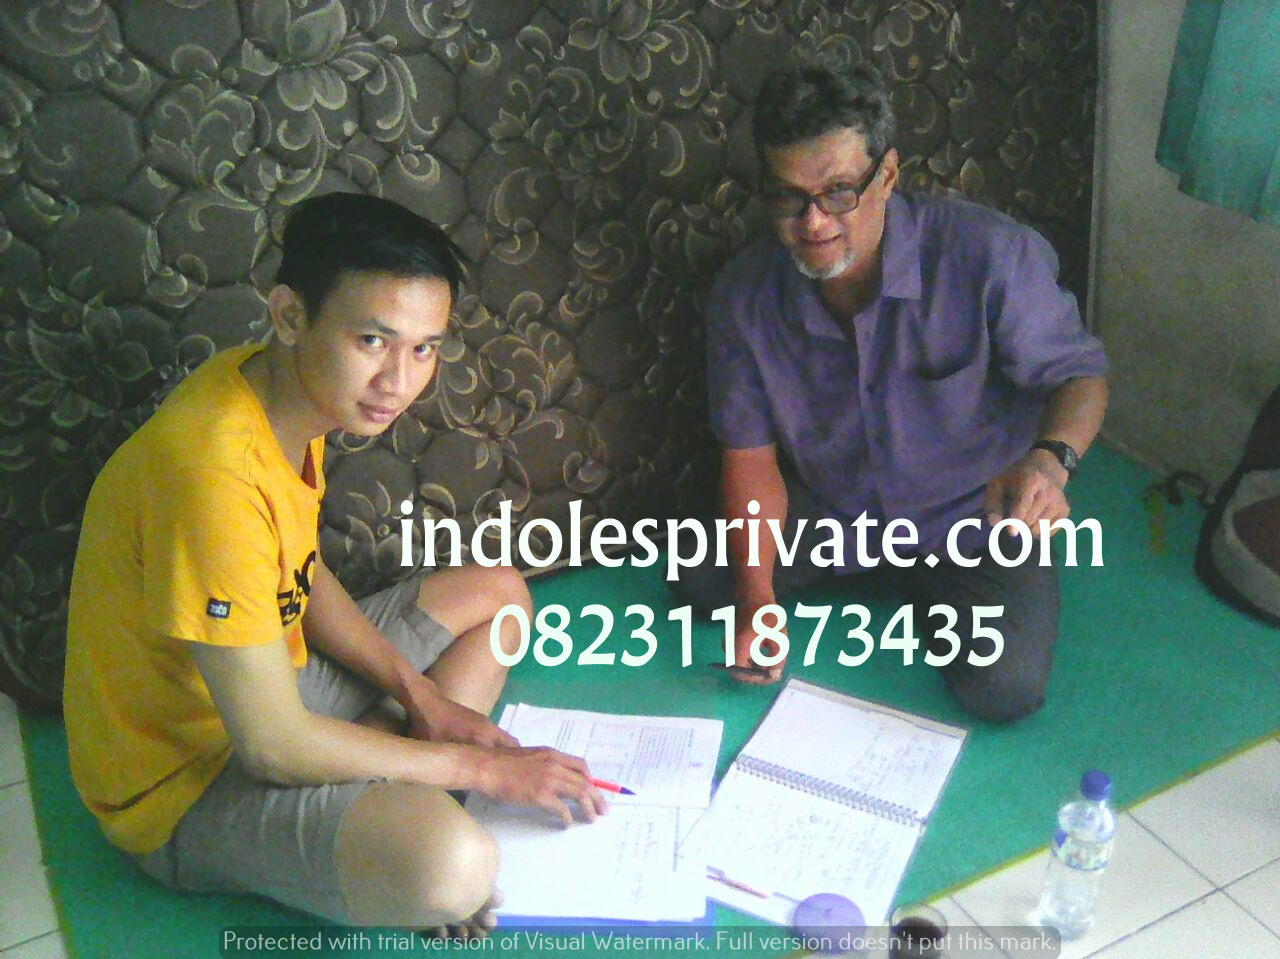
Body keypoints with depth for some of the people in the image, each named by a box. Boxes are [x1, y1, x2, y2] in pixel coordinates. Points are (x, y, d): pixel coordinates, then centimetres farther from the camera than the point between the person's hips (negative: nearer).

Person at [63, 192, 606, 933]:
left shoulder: (293, 388, -5)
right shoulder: (214, 471, -34)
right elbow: (274, 745, -29)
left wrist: (419, 695, -2)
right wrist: (483, 769, -18)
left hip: (269, 683, 9)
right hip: (189, 782, -9)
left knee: (497, 594, 16)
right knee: (452, 864, -36)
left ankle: (386, 794, 0)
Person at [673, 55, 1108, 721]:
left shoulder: (990, 255, -28)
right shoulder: (742, 297, -17)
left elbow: (1079, 373, -15)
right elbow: (751, 454, -9)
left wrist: (1051, 459, -40)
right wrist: (758, 601, -19)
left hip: (974, 516, -3)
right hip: (831, 505, 4)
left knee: (1004, 689, -23)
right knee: (697, 583, -9)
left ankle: (930, 590, 13)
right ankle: (884, 571, 13)